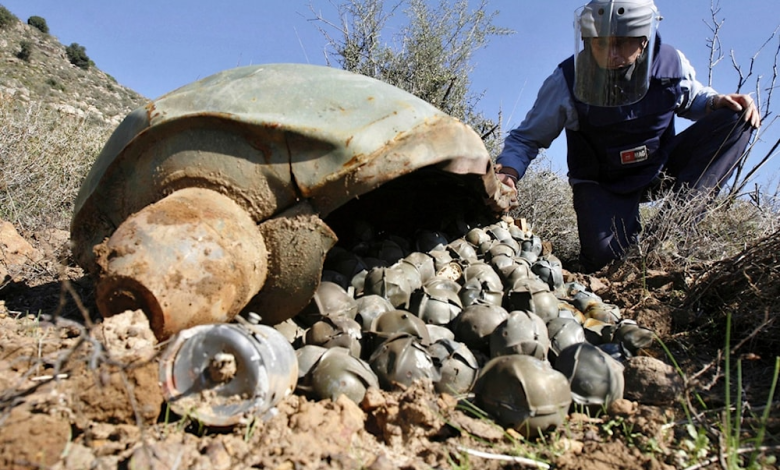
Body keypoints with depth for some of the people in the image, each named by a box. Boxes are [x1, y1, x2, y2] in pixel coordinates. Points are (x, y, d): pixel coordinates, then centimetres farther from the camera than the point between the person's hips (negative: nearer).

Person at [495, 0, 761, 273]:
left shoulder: (671, 63, -11)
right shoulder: (567, 81, -21)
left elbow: (693, 99, 12)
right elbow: (527, 138, -13)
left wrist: (717, 102, -12)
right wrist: (508, 170, -33)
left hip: (662, 167, 4)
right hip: (604, 185, -4)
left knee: (737, 118, -14)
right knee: (603, 256, -29)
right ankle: (631, 234, 10)